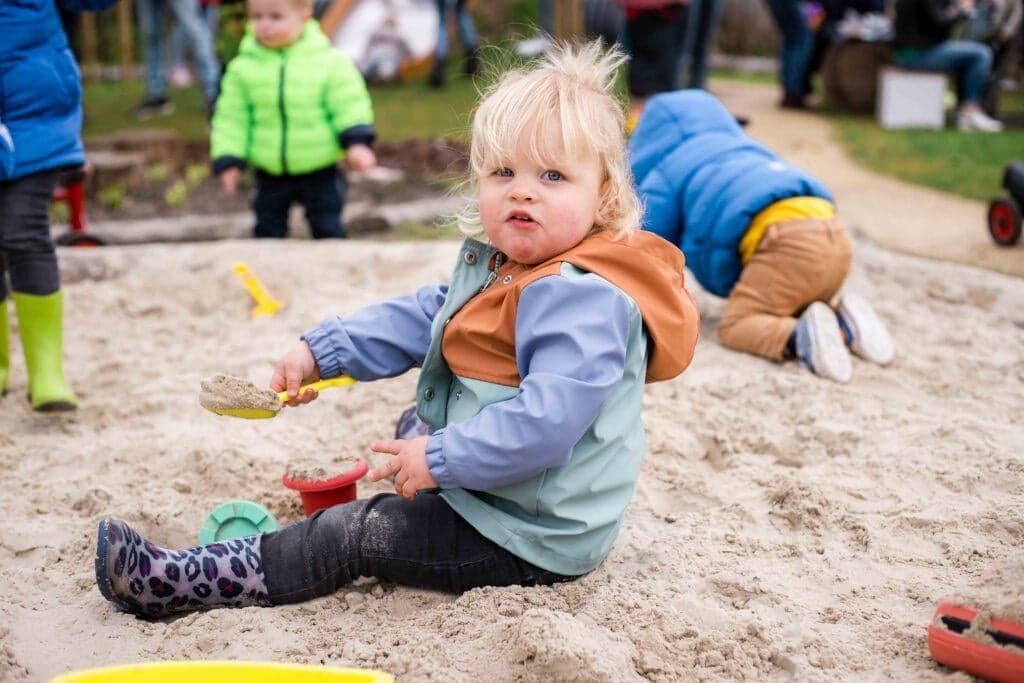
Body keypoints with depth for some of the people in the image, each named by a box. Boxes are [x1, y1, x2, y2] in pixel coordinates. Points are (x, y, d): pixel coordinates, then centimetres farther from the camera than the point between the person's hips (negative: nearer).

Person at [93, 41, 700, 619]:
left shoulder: (583, 300, -27)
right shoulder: (493, 266, 7)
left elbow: (544, 422, -34)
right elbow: (422, 318, 17)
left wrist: (440, 460, -27)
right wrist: (320, 351, 11)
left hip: (533, 539, -10)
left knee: (357, 534, -9)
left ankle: (179, 582, -3)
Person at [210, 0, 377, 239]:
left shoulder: (331, 62, -10)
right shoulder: (243, 67, -5)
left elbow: (349, 106, -6)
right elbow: (232, 117, 0)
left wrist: (357, 142, -19)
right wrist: (228, 160, -4)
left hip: (320, 171, -2)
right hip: (270, 173, 2)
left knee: (327, 229, 9)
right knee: (268, 229, 13)